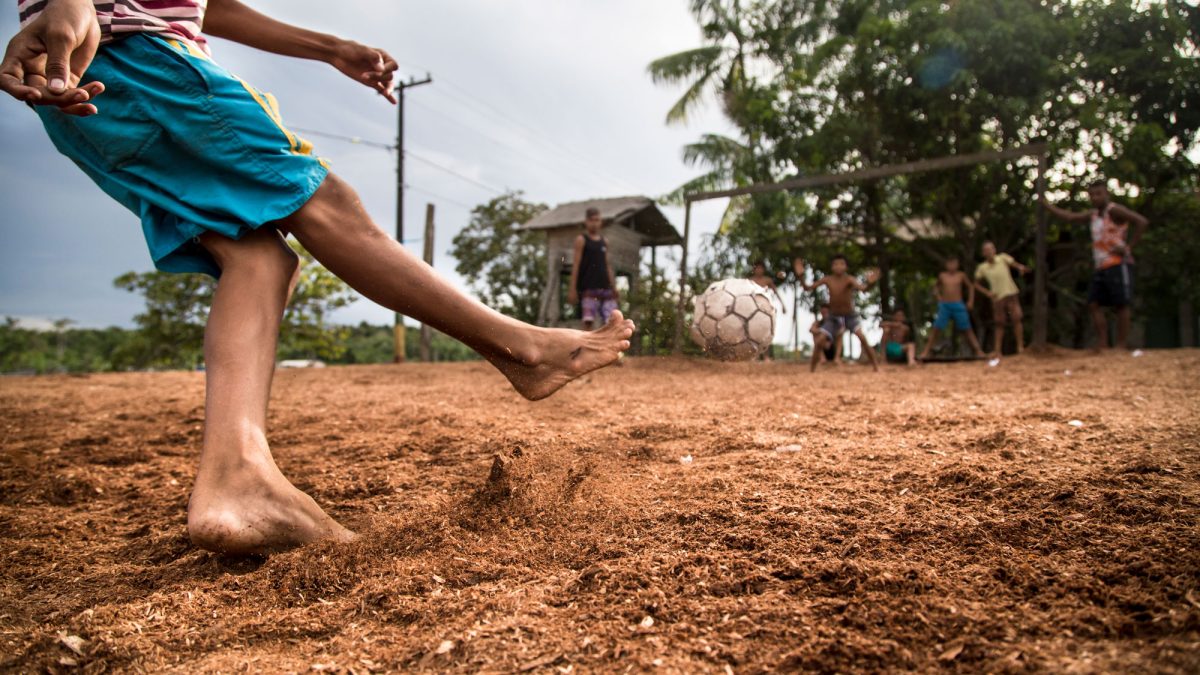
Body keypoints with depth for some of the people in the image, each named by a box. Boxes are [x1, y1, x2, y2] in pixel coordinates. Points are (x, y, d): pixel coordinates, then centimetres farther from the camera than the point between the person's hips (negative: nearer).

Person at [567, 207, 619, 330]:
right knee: (588, 321, -10)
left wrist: (614, 288, 14)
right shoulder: (581, 240, 2)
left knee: (610, 322, 0)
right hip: (588, 288, -5)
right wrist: (572, 288, -10)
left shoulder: (604, 241, 16)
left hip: (605, 287, 5)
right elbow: (576, 265, -3)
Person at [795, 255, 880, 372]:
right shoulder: (827, 280, -12)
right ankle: (811, 369, 7)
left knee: (862, 338, -21)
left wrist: (870, 283, -63)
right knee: (819, 341, -9)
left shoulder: (849, 279, -21)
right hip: (833, 317, 2)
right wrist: (800, 275, -27)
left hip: (850, 316, -2)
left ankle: (875, 367, -7)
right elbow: (807, 287, -10)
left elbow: (863, 289, -40)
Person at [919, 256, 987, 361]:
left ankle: (979, 351, 4)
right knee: (936, 329, -5)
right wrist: (938, 297, 4)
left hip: (958, 305, 0)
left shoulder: (961, 275, 2)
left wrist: (970, 300, 8)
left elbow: (970, 286, 16)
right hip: (944, 305, 0)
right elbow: (936, 287, 20)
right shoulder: (942, 275, 4)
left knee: (967, 329, 2)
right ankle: (926, 352, -3)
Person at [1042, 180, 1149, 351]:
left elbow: (1141, 221, -19)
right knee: (1094, 304, 2)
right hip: (1101, 267, 9)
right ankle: (1102, 344, 2)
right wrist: (1047, 205, 28)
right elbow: (1070, 216, 28)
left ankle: (1122, 346, -5)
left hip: (1118, 265, -9)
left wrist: (1128, 247, -18)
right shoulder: (1093, 215, 16)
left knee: (1121, 305, -7)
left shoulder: (1114, 210, -8)